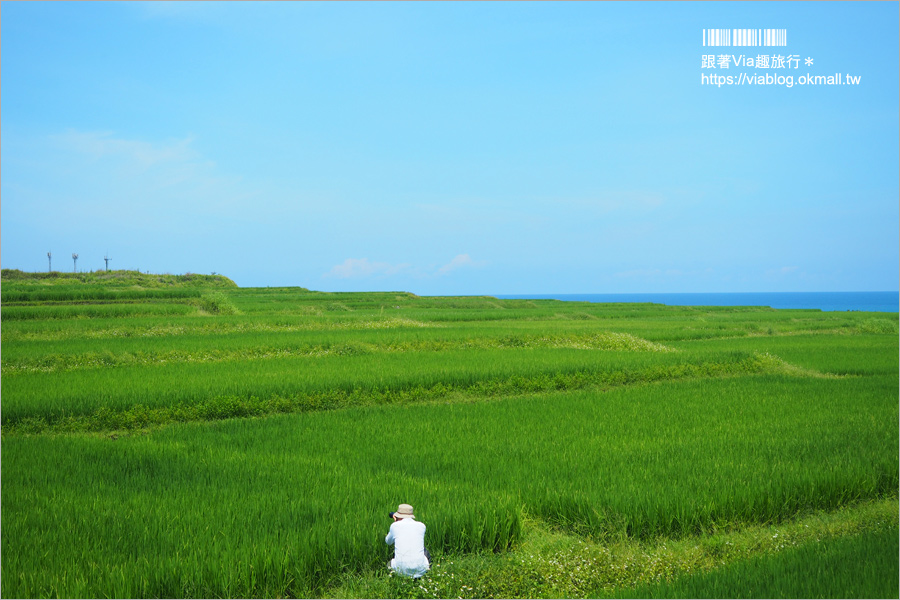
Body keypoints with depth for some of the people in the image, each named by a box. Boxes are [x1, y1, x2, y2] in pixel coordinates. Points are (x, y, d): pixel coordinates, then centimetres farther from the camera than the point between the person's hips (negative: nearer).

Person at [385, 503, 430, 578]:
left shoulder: (395, 525, 2)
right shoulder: (421, 526, 8)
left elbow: (388, 541, 23)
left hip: (401, 570, -1)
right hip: (420, 570, 1)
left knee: (389, 563, 35)